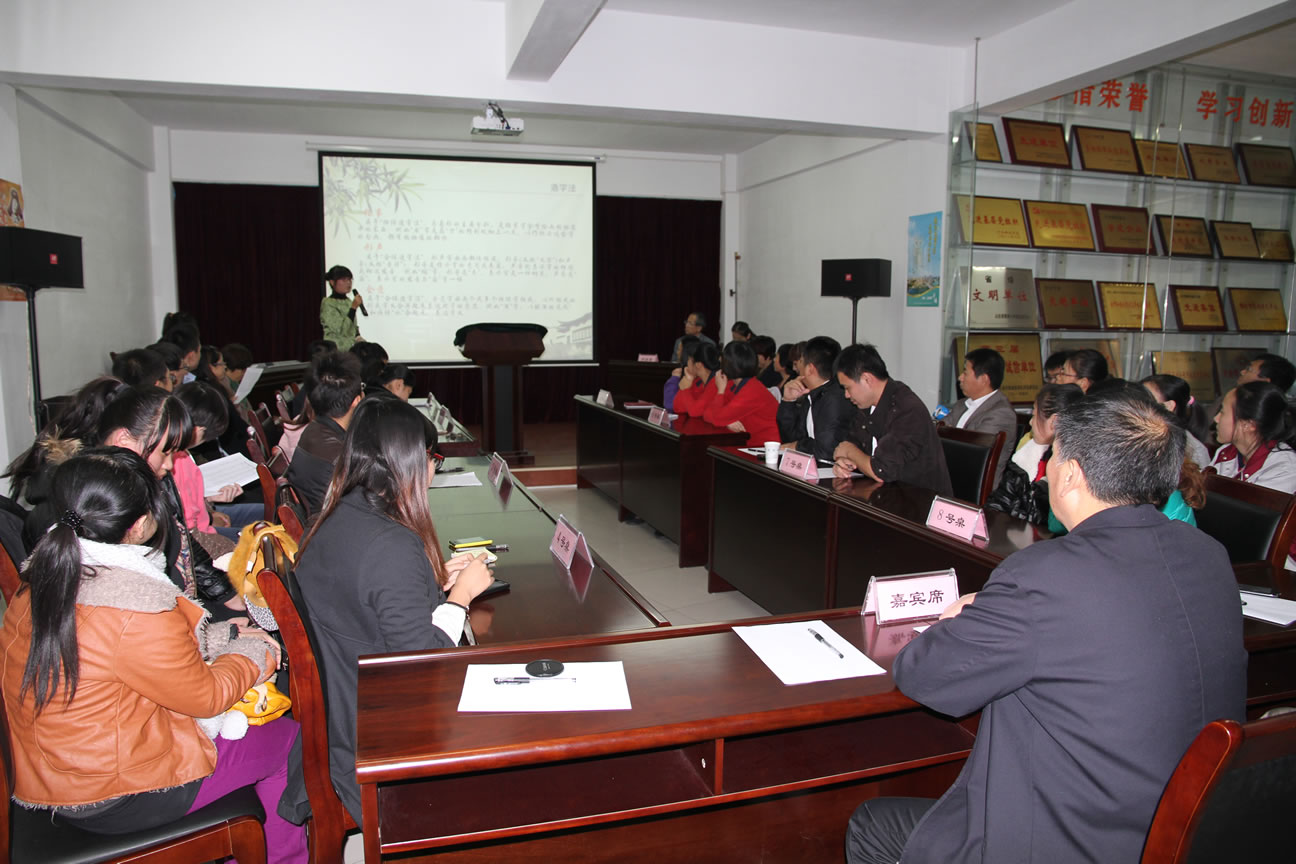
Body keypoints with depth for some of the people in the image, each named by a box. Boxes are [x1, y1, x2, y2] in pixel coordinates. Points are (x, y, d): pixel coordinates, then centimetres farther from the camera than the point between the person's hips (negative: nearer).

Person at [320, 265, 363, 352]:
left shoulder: (348, 301, 13)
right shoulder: (328, 304, -7)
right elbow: (341, 330, -17)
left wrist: (358, 337, 1)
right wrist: (354, 308, -18)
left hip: (352, 344, 6)